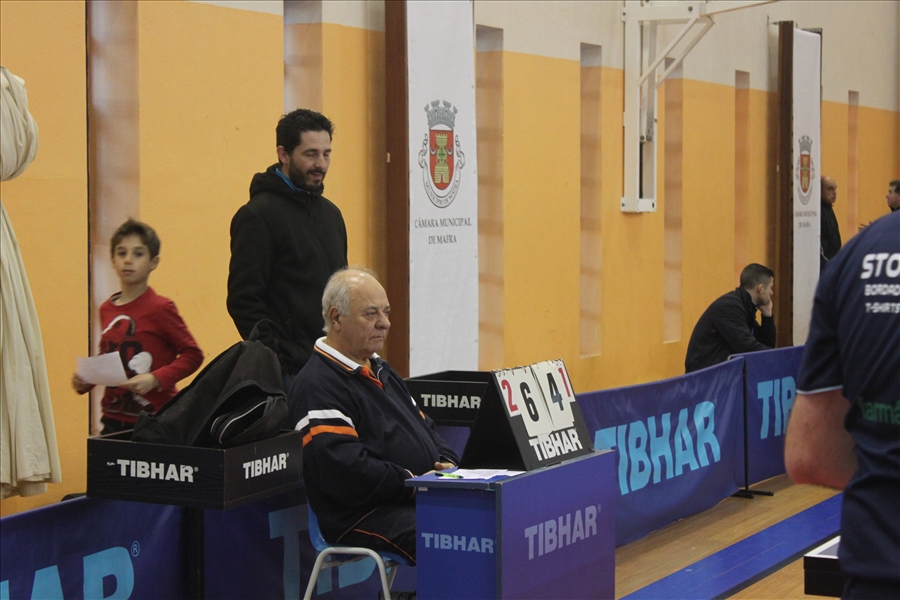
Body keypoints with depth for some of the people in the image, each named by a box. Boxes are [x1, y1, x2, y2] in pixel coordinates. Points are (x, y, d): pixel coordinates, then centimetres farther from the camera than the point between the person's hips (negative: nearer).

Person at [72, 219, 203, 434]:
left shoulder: (159, 308, -7)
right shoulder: (106, 309, 10)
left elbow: (192, 354, -7)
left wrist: (155, 379, -18)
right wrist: (85, 381, 5)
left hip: (153, 419, -5)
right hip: (114, 419, 5)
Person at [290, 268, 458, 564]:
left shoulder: (380, 371, 24)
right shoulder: (317, 386, -8)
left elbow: (425, 427, 30)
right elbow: (342, 468, -19)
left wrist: (445, 463, 8)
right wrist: (414, 484, -15)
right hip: (367, 515, -9)